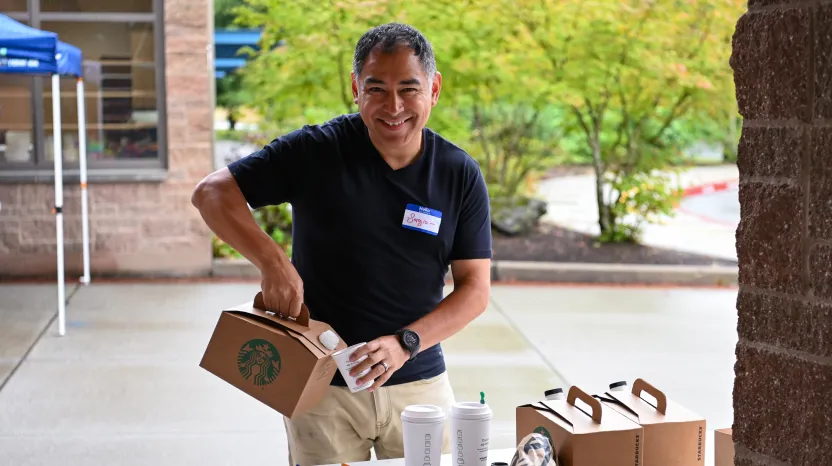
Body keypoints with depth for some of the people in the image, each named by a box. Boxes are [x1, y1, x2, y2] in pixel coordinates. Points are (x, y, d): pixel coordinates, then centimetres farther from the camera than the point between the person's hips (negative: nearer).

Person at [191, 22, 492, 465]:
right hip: (321, 384, -2)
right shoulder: (315, 151, -10)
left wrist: (405, 343, -18)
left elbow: (475, 287, -3)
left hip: (419, 383, 2)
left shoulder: (460, 175, -4)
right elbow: (211, 192, -9)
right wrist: (272, 261, -25)